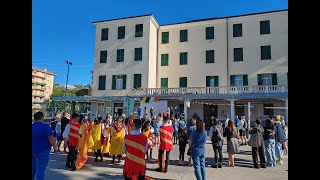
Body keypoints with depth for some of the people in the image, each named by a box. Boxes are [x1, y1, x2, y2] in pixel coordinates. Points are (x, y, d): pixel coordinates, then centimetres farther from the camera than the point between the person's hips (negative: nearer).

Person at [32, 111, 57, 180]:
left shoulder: (32, 126, 7)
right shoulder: (45, 126, -16)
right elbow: (51, 138, -17)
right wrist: (54, 146, -4)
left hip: (33, 150, 7)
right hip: (42, 151, -7)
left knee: (33, 169, 18)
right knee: (40, 170, -3)